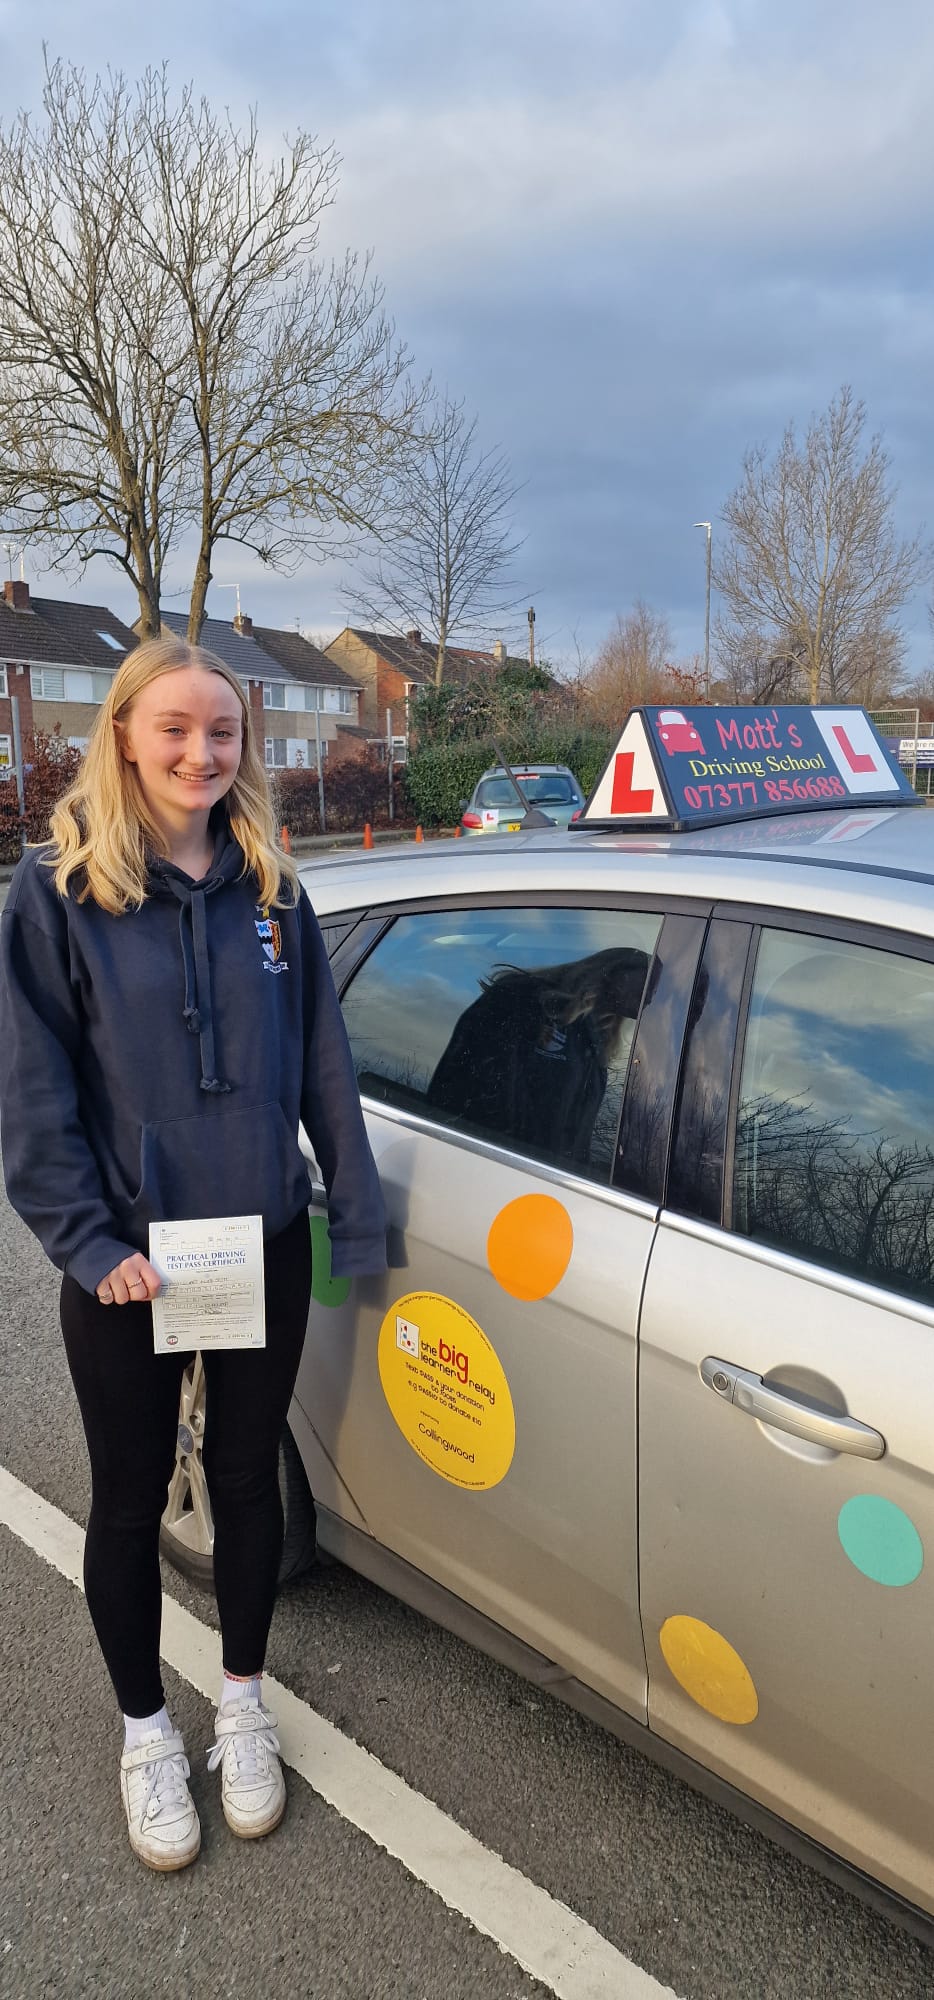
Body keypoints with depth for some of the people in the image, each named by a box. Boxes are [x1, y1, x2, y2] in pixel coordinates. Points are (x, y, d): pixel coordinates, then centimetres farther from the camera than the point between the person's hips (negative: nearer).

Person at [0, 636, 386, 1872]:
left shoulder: (270, 891, 1)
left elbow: (324, 1074, 3)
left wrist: (357, 1224, 0)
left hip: (264, 1248, 3)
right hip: (127, 1266, -2)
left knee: (248, 1477, 18)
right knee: (132, 1500, 14)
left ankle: (242, 1704, 41)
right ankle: (146, 1733, 38)